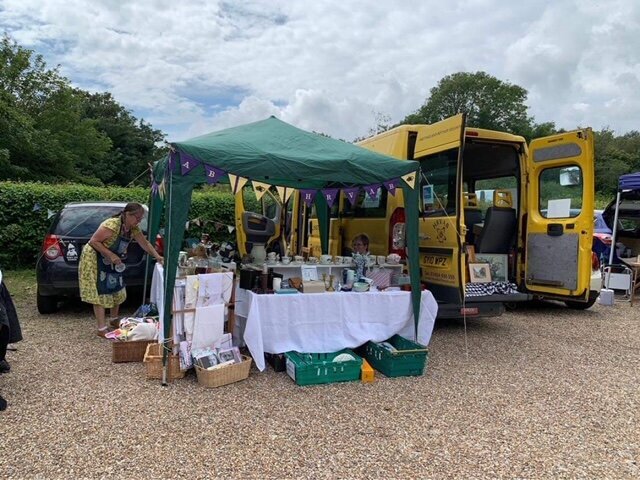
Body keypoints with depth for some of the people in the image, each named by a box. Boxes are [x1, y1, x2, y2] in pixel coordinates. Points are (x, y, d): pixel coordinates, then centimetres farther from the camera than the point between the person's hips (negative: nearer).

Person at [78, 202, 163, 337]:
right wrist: (110, 254, -30)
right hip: (95, 259, -8)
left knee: (117, 290, 13)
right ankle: (102, 329, -2)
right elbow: (93, 241, -25)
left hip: (110, 262, 8)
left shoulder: (134, 229, -4)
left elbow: (145, 243, 2)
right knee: (100, 294, -7)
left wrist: (157, 256, -9)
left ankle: (115, 320, 32)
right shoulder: (112, 225, -29)